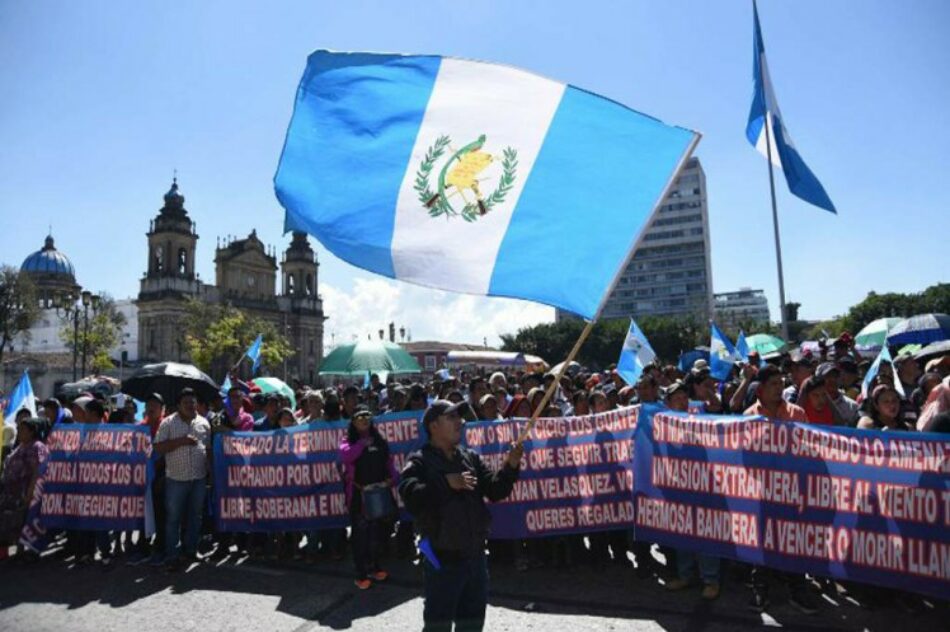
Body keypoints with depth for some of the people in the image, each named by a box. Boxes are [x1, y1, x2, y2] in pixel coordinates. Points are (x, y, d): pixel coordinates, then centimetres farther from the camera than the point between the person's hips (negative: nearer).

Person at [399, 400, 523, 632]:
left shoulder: (471, 457, 7)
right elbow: (412, 499, -25)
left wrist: (510, 467, -12)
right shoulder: (419, 462, -10)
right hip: (443, 558, -5)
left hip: (475, 556, 6)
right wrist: (447, 483, -27)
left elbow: (495, 491, 4)